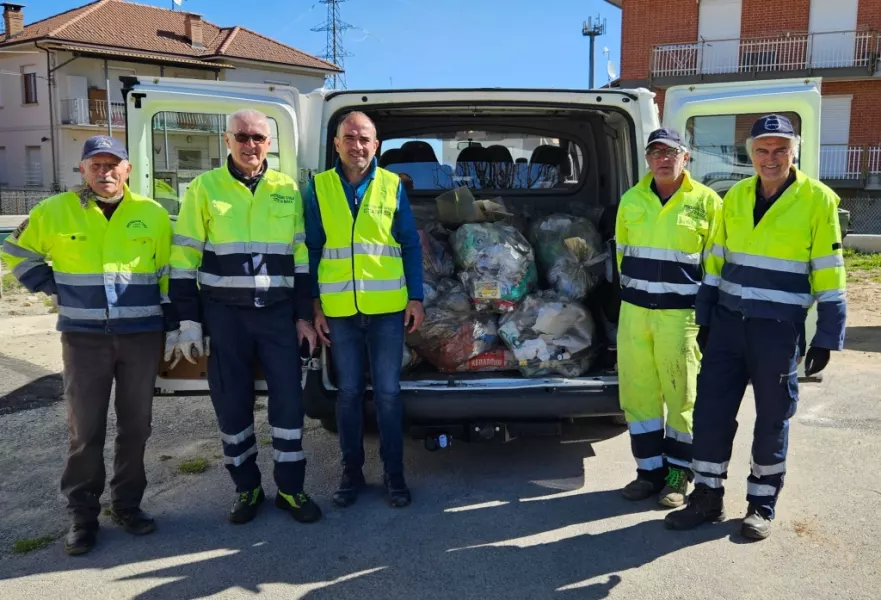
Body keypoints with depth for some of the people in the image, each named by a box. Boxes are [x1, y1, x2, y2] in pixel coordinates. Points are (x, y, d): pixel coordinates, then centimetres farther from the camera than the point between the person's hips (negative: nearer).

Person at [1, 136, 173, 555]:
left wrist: (171, 324, 5)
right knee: (85, 430, 3)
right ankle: (82, 515, 16)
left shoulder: (153, 214, 4)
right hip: (83, 337, -1)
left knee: (135, 426, 8)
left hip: (142, 336, 1)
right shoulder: (55, 211, 1)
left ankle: (127, 505, 23)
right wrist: (52, 287, 3)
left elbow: (169, 275, 9)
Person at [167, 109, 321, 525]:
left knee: (288, 399, 2)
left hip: (278, 312, 1)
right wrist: (189, 321, -4)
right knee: (232, 403, 7)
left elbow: (302, 256, 9)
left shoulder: (288, 190, 7)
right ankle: (246, 487, 24)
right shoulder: (204, 188, 1)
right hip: (224, 314, -1)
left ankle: (290, 488, 18)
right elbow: (184, 258, 0)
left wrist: (303, 315, 5)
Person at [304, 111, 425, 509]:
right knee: (348, 392, 11)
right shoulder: (318, 187, 3)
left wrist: (415, 297, -1)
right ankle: (351, 472, 26)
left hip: (387, 307, -1)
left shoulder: (392, 185, 3)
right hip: (339, 309, 1)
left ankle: (394, 474, 21)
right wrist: (315, 305, 1)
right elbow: (311, 249, 5)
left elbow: (411, 246, 5)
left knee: (388, 392, 7)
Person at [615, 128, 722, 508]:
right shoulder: (631, 200, 8)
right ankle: (650, 469, 21)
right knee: (638, 392, 7)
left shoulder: (706, 202, -2)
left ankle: (679, 473, 19)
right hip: (634, 310, 4)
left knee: (682, 395, 5)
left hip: (681, 313, -3)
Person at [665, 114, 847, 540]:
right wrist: (705, 319, 11)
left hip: (779, 330, -4)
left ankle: (761, 504, 24)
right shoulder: (734, 197, 7)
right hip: (729, 323, 4)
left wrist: (826, 338, -7)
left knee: (772, 420, 8)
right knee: (710, 410, 5)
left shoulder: (817, 200, -6)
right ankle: (707, 496, 20)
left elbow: (829, 276, -6)